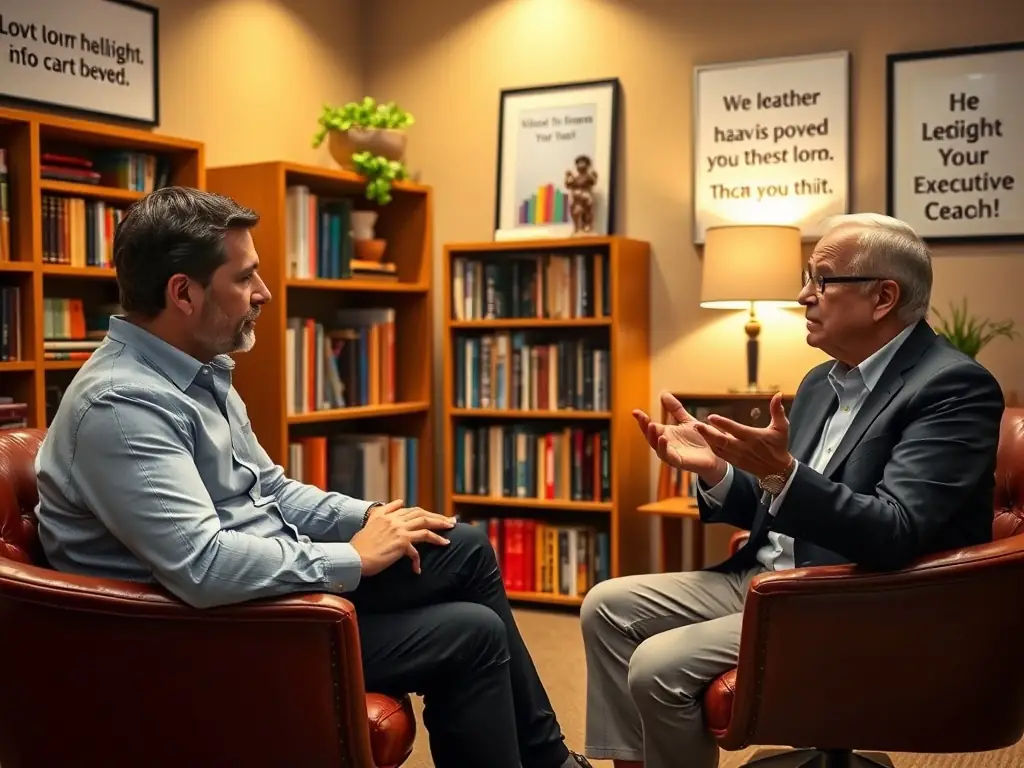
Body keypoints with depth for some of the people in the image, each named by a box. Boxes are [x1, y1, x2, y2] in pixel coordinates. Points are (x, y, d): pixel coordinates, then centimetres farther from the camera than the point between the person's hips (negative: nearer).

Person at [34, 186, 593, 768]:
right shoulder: (121, 404, -25)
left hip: (284, 577, 10)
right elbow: (202, 566, -34)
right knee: (470, 633, -11)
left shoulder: (200, 370, 7)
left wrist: (366, 517, -1)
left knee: (467, 547, 8)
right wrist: (354, 557, -22)